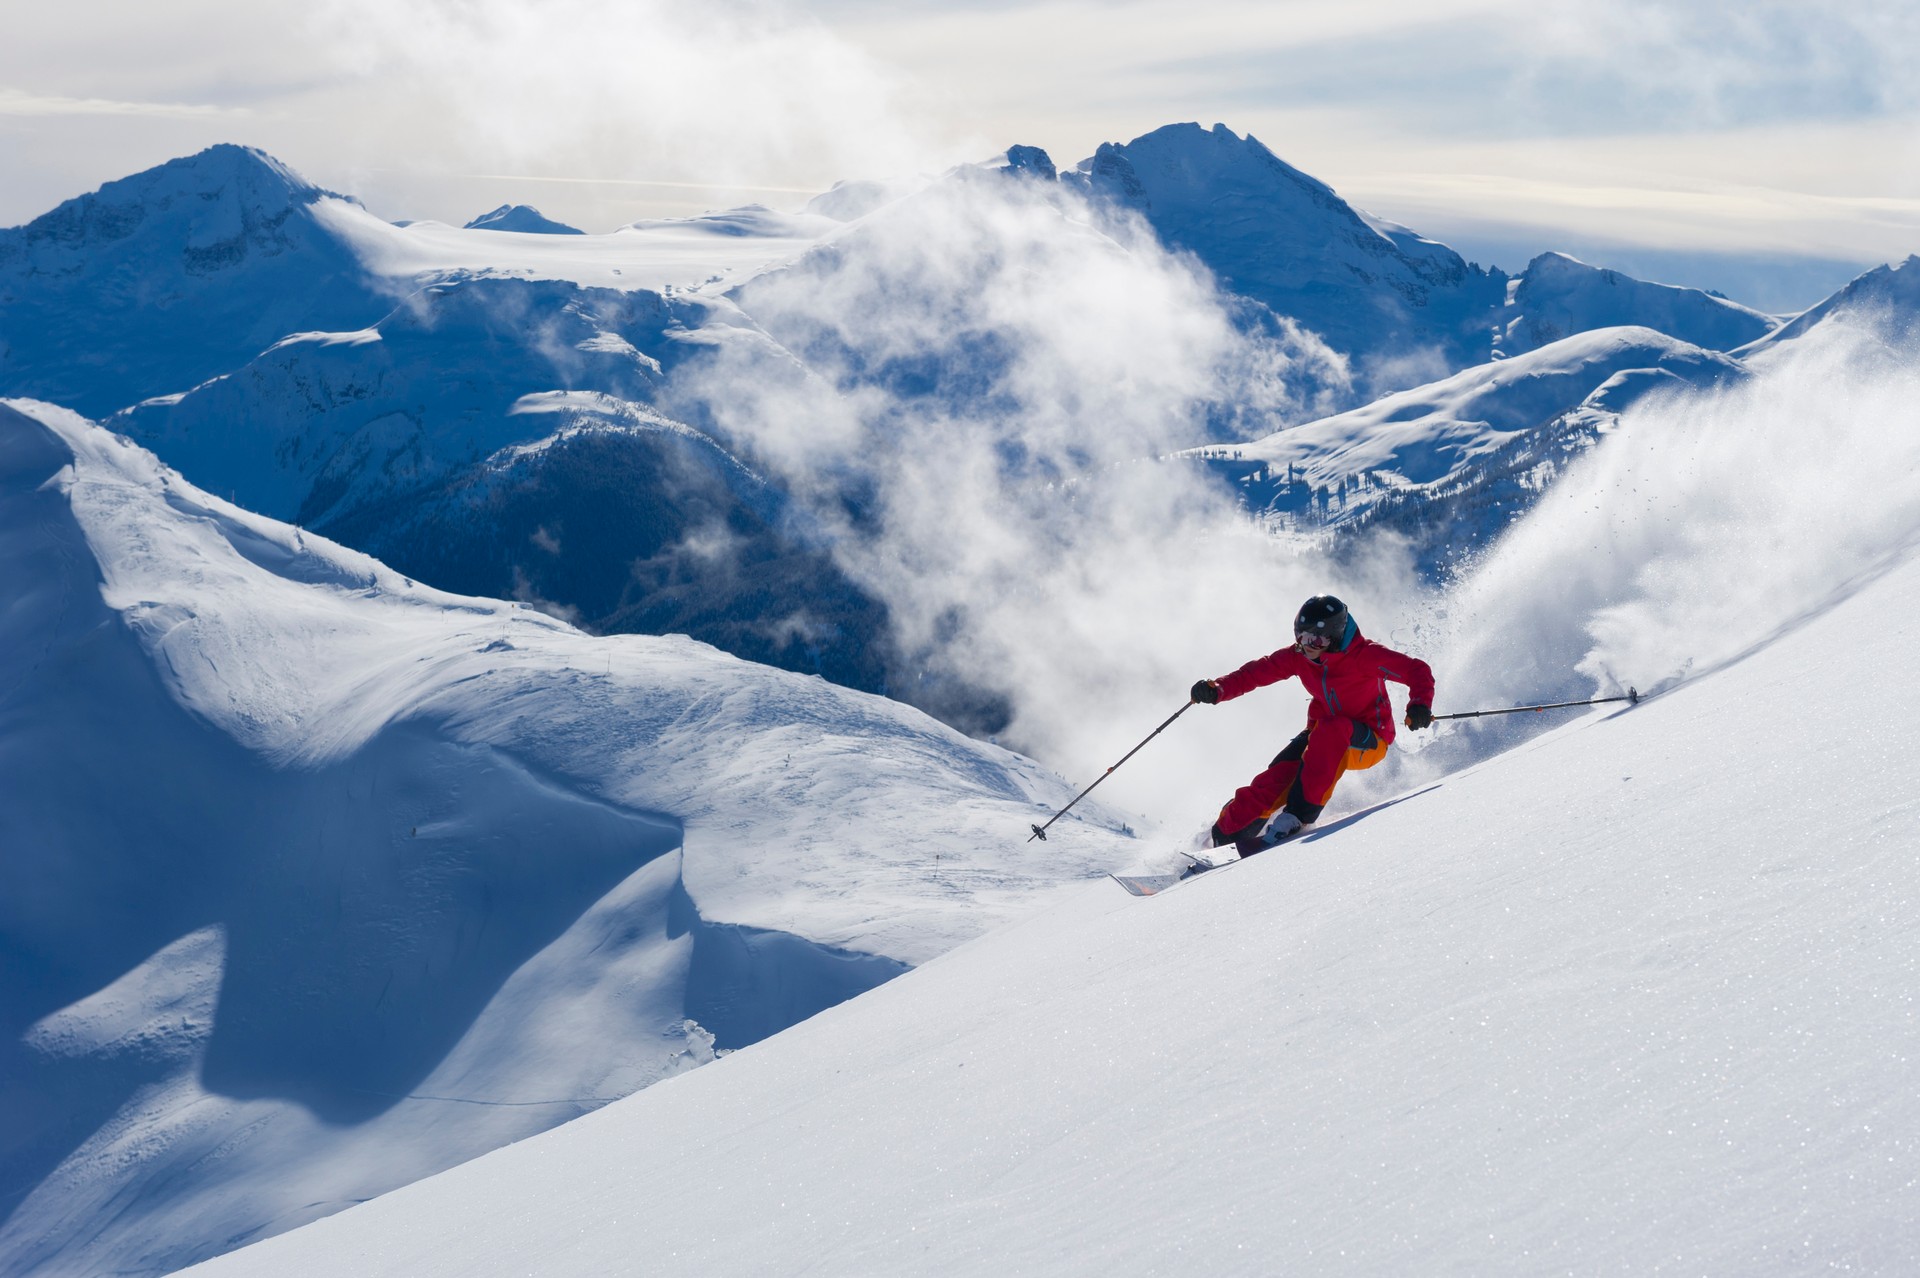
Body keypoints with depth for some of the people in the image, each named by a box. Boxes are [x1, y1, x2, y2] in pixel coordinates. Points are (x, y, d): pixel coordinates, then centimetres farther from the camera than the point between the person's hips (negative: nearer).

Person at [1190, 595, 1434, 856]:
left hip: (1369, 742, -4)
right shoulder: (1299, 657, -7)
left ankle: (1298, 816, -35)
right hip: (1323, 736, 4)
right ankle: (1223, 837, -11)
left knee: (1332, 729, -37)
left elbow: (1418, 670, -22)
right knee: (1280, 773, -21)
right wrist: (1217, 690, -22)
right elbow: (1257, 672, -5)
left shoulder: (1365, 655, -22)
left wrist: (1419, 705, -41)